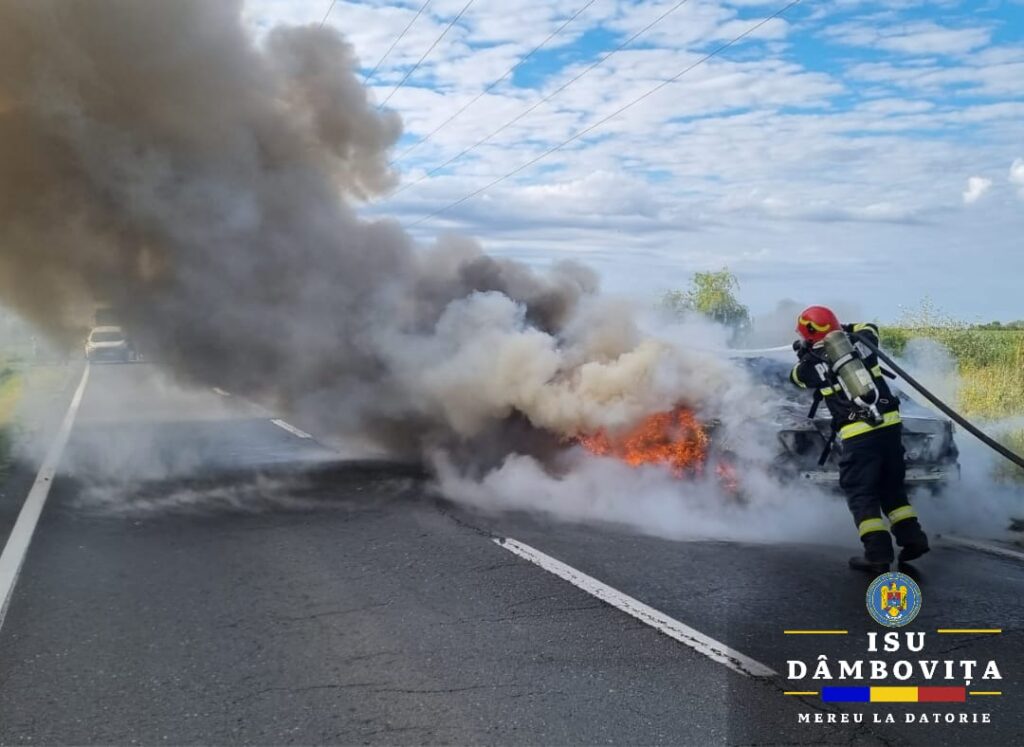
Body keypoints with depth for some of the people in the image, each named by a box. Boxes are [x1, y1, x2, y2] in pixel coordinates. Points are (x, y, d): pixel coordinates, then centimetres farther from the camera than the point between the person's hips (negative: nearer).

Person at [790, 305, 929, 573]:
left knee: (861, 494, 3)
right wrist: (847, 329, 42)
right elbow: (870, 329, 33)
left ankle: (878, 553, -4)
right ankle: (912, 537, 20)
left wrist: (803, 355, 34)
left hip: (858, 434, -5)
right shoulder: (858, 342, 7)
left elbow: (797, 377, 21)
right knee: (891, 486, 21)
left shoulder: (812, 364, -4)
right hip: (890, 423, 5)